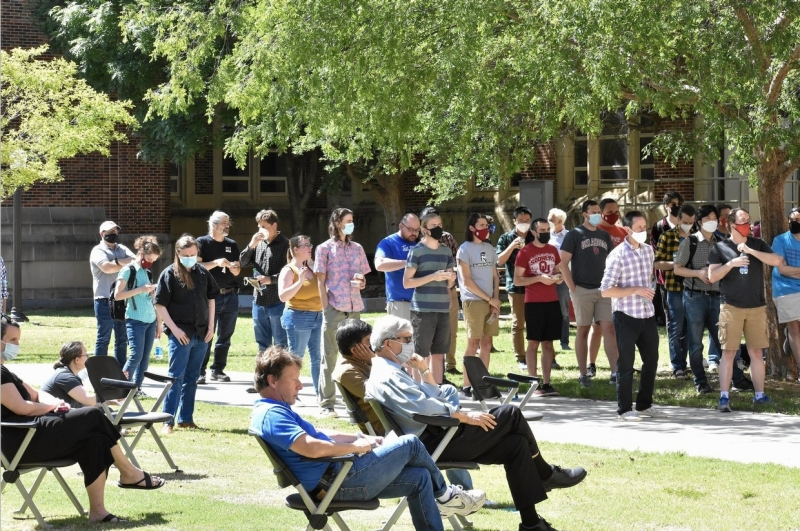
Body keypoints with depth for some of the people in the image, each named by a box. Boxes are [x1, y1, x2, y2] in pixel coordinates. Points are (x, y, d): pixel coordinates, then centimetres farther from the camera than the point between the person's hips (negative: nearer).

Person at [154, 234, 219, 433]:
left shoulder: (203, 273, 6)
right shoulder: (169, 274, -7)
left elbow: (211, 299, 15)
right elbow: (159, 305, -8)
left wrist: (211, 326, 7)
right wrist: (174, 329, -14)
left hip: (201, 334, 5)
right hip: (181, 334, -5)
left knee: (192, 378, 11)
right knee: (176, 377, -5)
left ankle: (186, 418, 18)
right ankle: (168, 420, -3)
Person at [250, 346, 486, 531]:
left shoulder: (276, 410, 17)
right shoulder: (271, 414, -20)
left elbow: (317, 434, 26)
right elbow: (311, 447, -30)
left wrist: (362, 438, 18)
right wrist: (354, 446, -15)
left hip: (335, 478, 11)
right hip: (335, 482, -11)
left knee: (419, 478, 10)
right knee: (410, 444, 3)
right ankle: (444, 495, 28)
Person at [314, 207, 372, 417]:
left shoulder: (357, 248, 14)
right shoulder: (325, 248, 2)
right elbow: (321, 282, -1)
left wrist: (361, 282, -5)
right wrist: (326, 309, -9)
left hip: (354, 308, 4)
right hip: (334, 308, -4)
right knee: (329, 358, -1)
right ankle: (326, 403, 1)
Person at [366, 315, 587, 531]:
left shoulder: (392, 372, 21)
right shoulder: (386, 376, -13)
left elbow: (433, 398, 29)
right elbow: (423, 407, -26)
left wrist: (425, 370, 16)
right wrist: (466, 416, -22)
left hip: (440, 434, 11)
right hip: (434, 443, -11)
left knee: (516, 444, 1)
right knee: (510, 414, -9)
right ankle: (545, 474, 10)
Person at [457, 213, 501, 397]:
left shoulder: (489, 248, 14)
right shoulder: (465, 249, -4)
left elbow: (495, 277, 15)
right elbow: (467, 281, -9)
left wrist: (496, 300, 1)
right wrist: (489, 299, -9)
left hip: (490, 302, 6)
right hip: (473, 301, -6)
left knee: (486, 344, 6)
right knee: (473, 345, -6)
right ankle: (467, 386, -4)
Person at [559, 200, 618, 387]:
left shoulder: (604, 235, 12)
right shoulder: (575, 235, -2)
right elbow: (563, 262, -5)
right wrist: (572, 287, -10)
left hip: (603, 290, 4)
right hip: (582, 290, -4)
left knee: (609, 328, -3)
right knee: (583, 330, 1)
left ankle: (615, 372, -4)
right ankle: (583, 374, 6)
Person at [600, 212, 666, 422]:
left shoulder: (648, 250, 7)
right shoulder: (618, 255, -14)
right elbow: (606, 290, -17)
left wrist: (649, 290, 10)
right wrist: (636, 290, -22)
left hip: (648, 315, 7)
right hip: (627, 316, -7)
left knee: (651, 360, 13)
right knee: (626, 363, 2)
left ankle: (644, 405, 26)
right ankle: (624, 409, 11)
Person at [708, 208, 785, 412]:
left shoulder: (758, 244, 8)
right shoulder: (720, 248, 2)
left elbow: (777, 261, -6)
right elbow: (712, 276, -3)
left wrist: (750, 250, -14)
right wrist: (731, 263, -19)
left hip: (757, 307, 2)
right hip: (731, 307, -2)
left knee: (756, 352, 6)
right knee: (728, 352, -5)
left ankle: (760, 394, 12)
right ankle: (724, 397, -5)